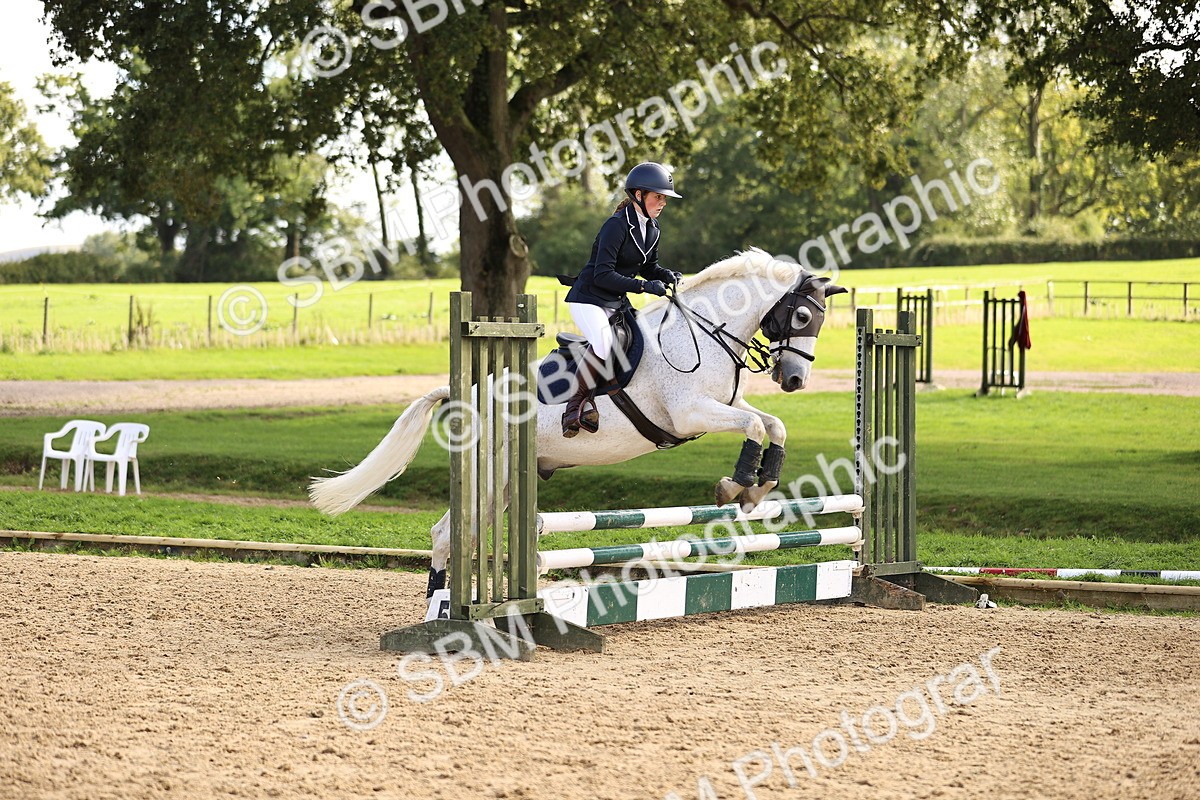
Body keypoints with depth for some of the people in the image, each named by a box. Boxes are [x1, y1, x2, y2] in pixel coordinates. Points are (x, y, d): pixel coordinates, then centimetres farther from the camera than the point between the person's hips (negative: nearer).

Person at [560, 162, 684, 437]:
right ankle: (576, 404, -16)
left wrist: (667, 276, -2)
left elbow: (649, 268, 20)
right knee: (603, 345, -33)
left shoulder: (651, 228, 7)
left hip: (617, 302, 9)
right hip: (588, 298, -9)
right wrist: (644, 286, -28)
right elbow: (603, 275, -24)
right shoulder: (617, 226, -19)